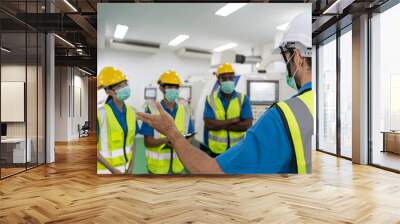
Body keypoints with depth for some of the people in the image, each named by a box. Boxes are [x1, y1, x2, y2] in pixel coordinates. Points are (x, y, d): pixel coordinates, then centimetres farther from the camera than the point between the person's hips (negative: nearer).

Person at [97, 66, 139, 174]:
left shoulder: (131, 112, -1)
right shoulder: (100, 114, -19)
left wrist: (131, 167, -1)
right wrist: (113, 170, -14)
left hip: (125, 168, 6)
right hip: (105, 170, -5)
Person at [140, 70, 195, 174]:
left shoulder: (185, 110, 2)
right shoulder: (152, 110, -10)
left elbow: (189, 136, 7)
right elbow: (147, 142, -10)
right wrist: (166, 140, -29)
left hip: (178, 165, 4)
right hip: (158, 166, -4)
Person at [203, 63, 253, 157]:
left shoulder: (243, 99, -1)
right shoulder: (211, 99, 0)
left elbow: (247, 124, -12)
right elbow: (209, 123, -13)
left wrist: (219, 124, -14)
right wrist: (233, 120, -14)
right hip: (216, 150, 0)